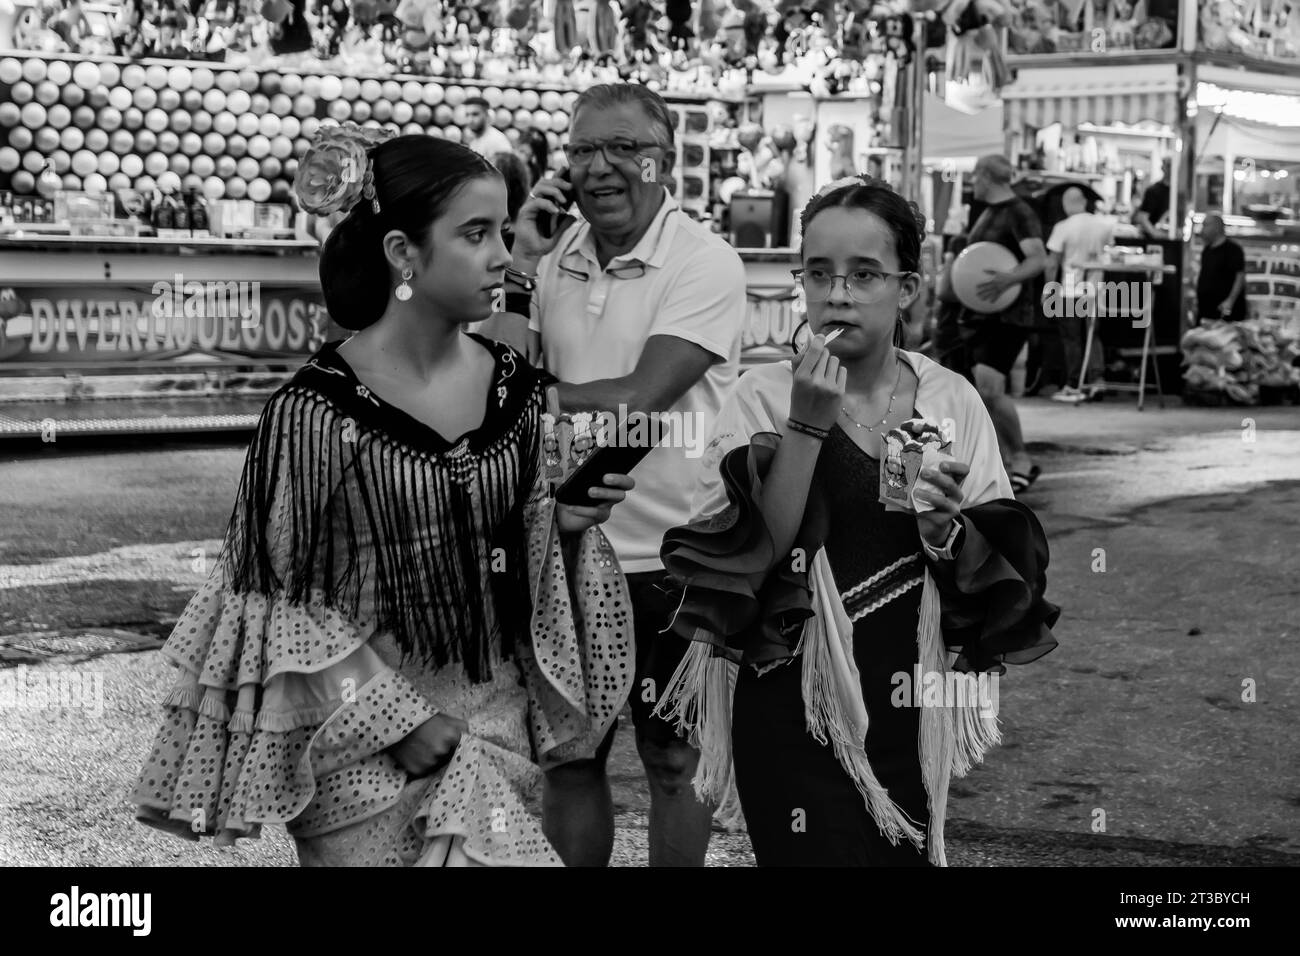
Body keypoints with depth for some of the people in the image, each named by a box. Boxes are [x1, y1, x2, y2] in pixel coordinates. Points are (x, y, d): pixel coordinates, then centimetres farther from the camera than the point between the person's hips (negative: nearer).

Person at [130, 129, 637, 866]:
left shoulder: (518, 388, -1)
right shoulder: (316, 413, -16)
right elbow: (283, 597, -10)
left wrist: (567, 523, -10)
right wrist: (399, 719, -13)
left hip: (494, 720, 5)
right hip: (362, 733, -4)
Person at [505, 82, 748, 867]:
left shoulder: (706, 264, -14)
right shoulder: (556, 255, 4)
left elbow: (636, 399, -22)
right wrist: (521, 268, -8)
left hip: (670, 559, -5)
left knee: (674, 763, 13)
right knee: (567, 759, 17)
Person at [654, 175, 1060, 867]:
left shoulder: (951, 401, 0)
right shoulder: (764, 396, -6)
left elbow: (1000, 579, 1)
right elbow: (751, 556, -16)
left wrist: (945, 528, -19)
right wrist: (805, 426, -21)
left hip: (906, 702, 3)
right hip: (791, 703, -3)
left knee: (904, 852, 15)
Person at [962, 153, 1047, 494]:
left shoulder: (1019, 214, -11)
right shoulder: (987, 214, 17)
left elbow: (1039, 259, -25)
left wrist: (1008, 279, -40)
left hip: (1008, 314, -9)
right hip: (980, 313, 9)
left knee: (990, 389, -19)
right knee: (985, 392, 5)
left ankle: (1021, 460, -6)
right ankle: (1003, 464, 12)